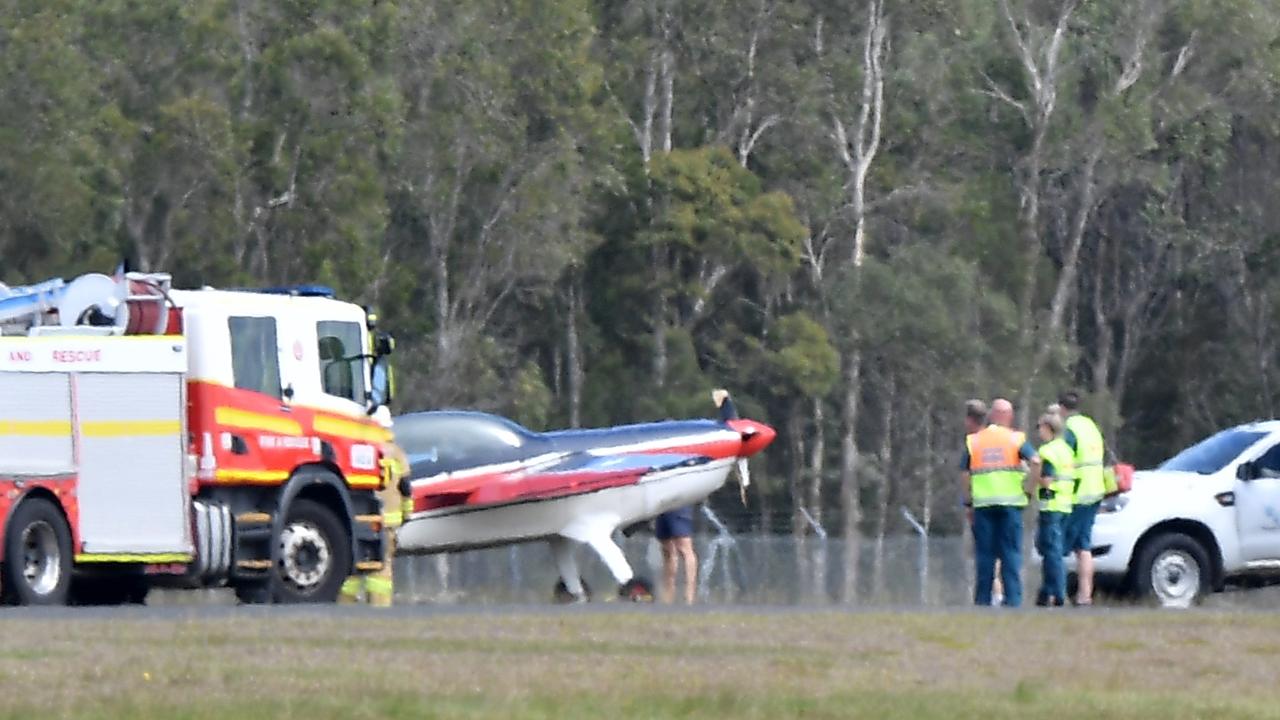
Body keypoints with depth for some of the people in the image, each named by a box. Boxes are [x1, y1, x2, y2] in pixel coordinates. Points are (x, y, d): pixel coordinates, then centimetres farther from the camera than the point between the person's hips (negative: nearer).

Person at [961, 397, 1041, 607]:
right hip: (1011, 502, -2)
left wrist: (968, 502, 11)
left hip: (983, 503, 2)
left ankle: (982, 600, 4)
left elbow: (964, 475, 4)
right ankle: (1012, 599, -4)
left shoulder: (973, 441, 9)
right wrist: (1032, 486, -2)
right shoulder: (1016, 439, 2)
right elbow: (1035, 461, -13)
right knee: (1011, 553, 2)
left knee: (984, 555, 5)